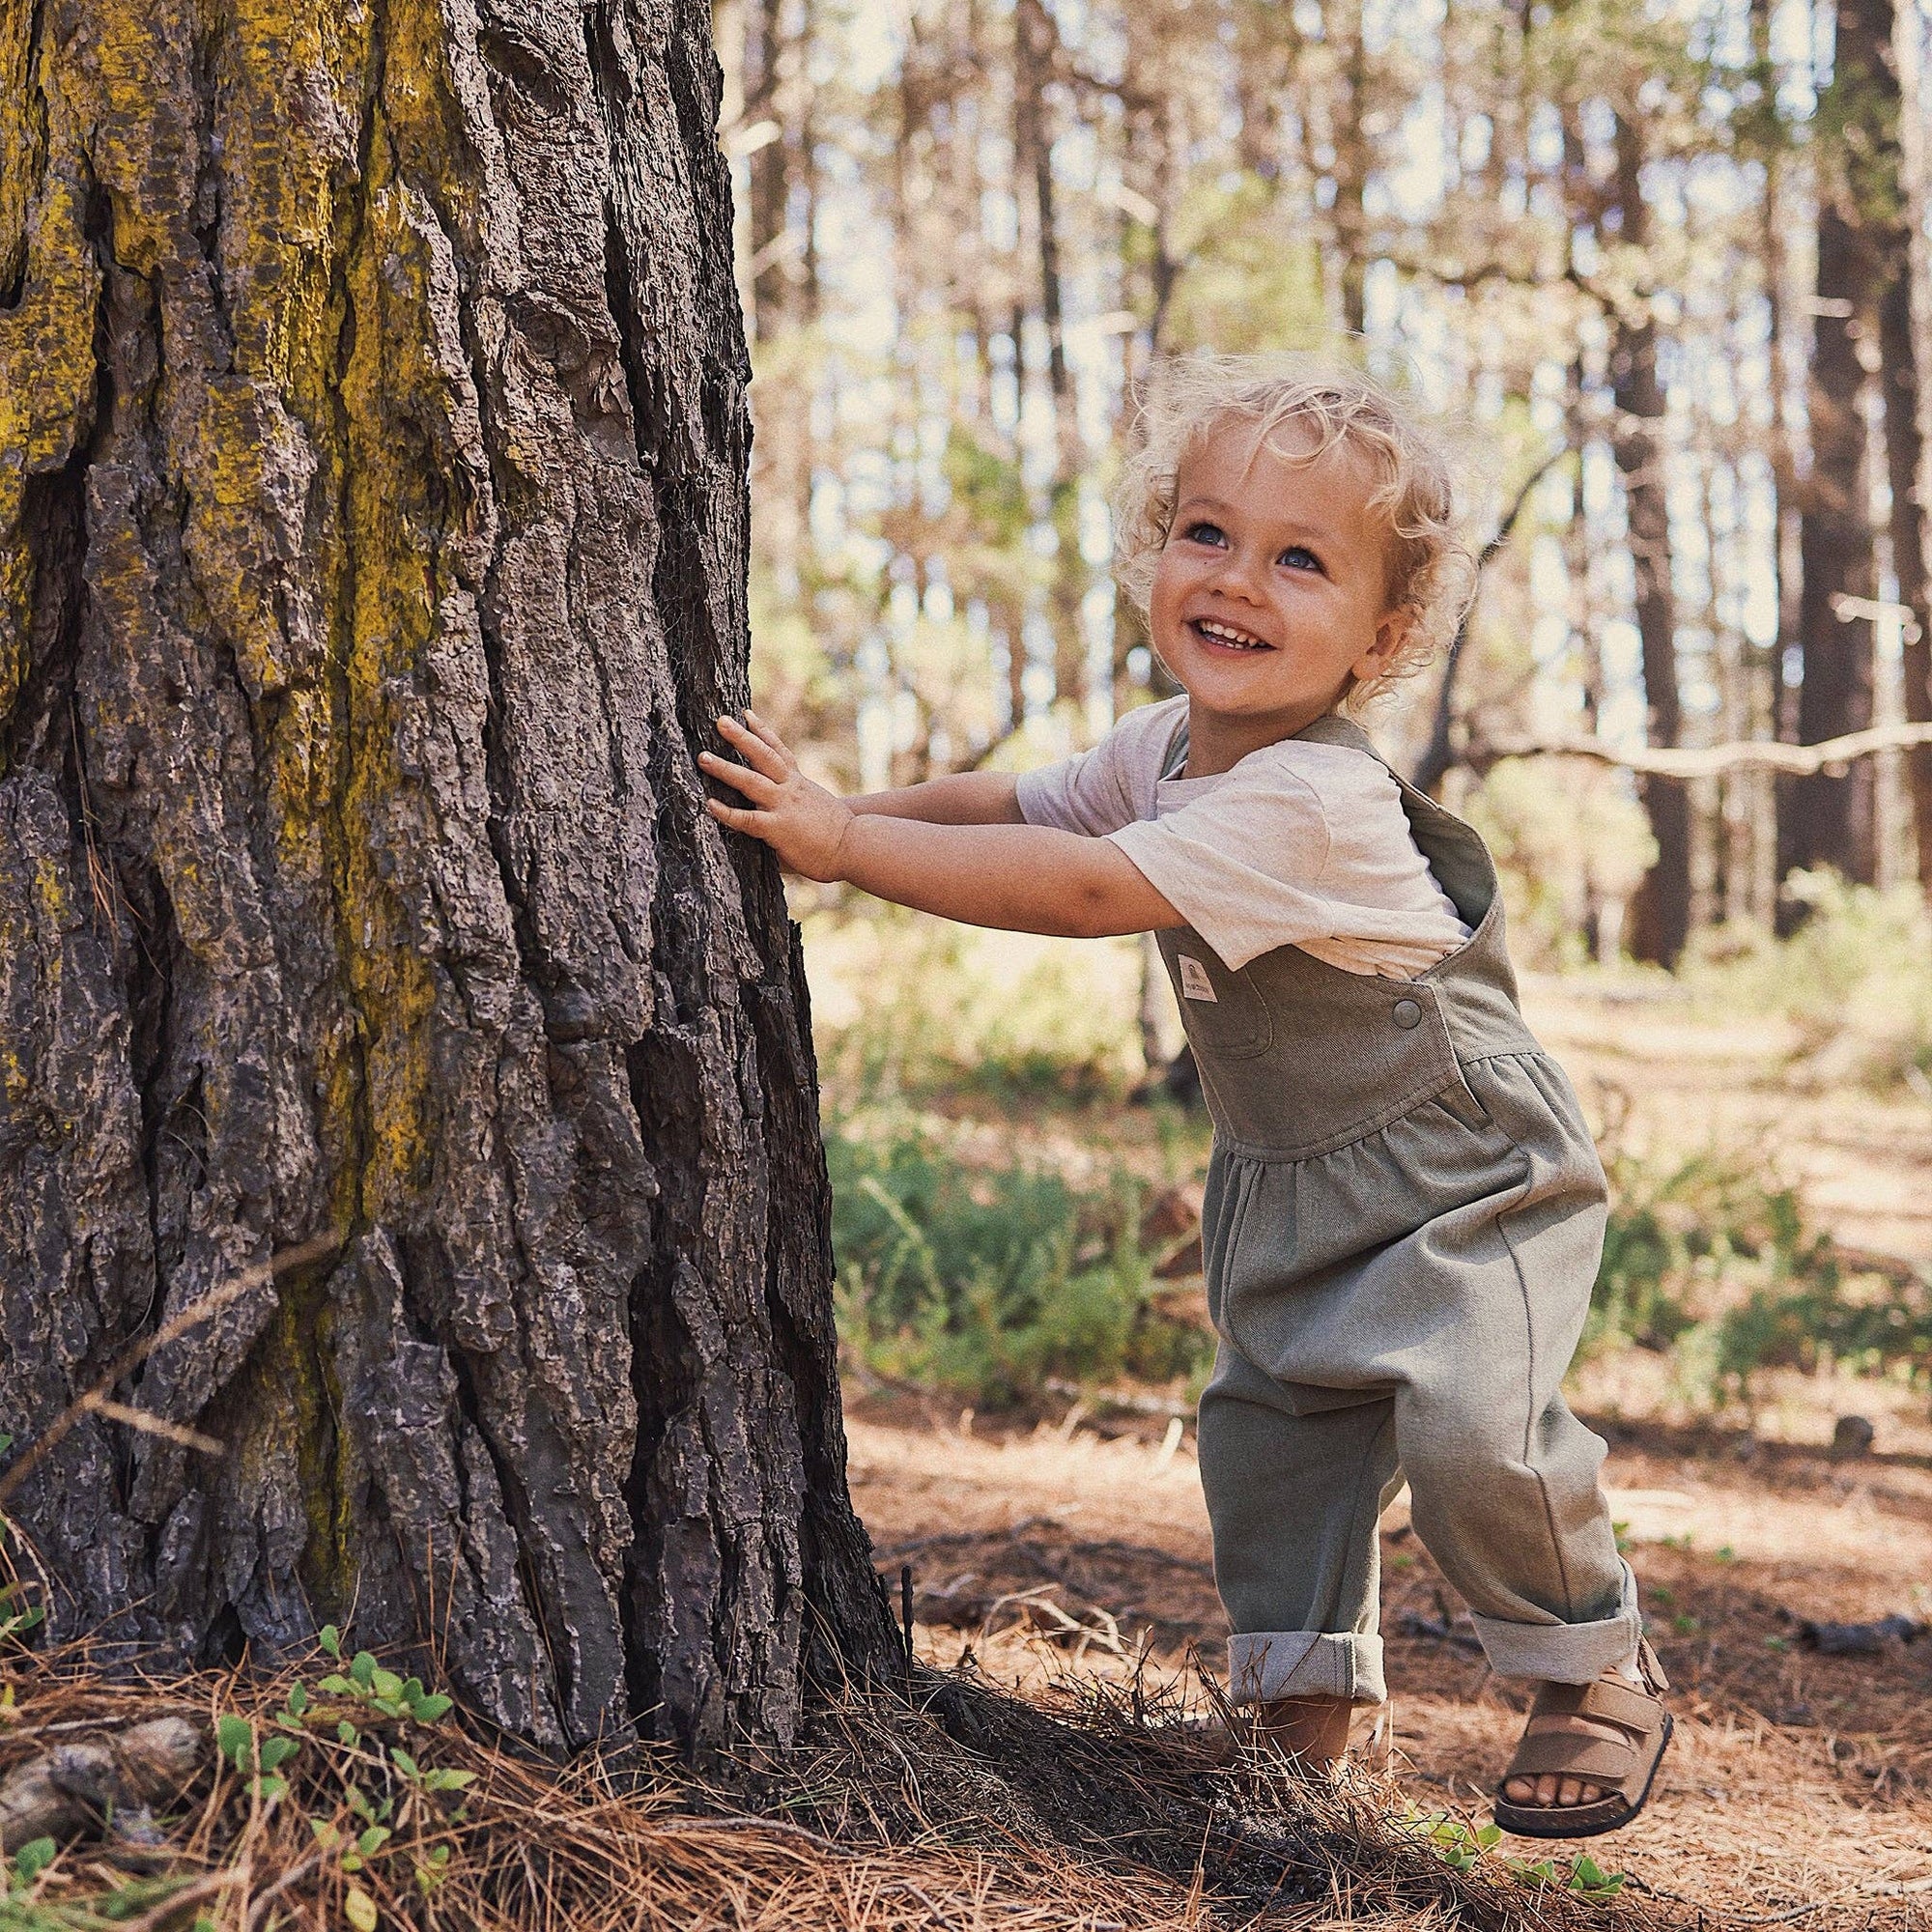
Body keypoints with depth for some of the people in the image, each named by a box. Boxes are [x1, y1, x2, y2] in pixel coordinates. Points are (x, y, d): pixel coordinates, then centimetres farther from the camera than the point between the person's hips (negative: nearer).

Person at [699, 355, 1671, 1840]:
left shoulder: (1307, 799, -33)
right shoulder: (1171, 744, -3)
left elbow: (1088, 892, -39)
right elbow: (1025, 803, 12)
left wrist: (843, 841, -37)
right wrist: (833, 812, -3)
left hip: (1465, 1174, -8)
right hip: (1289, 1187, 8)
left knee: (1469, 1423, -21)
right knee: (1268, 1422, 6)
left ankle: (1598, 1673, 3)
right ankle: (1305, 1697, 23)